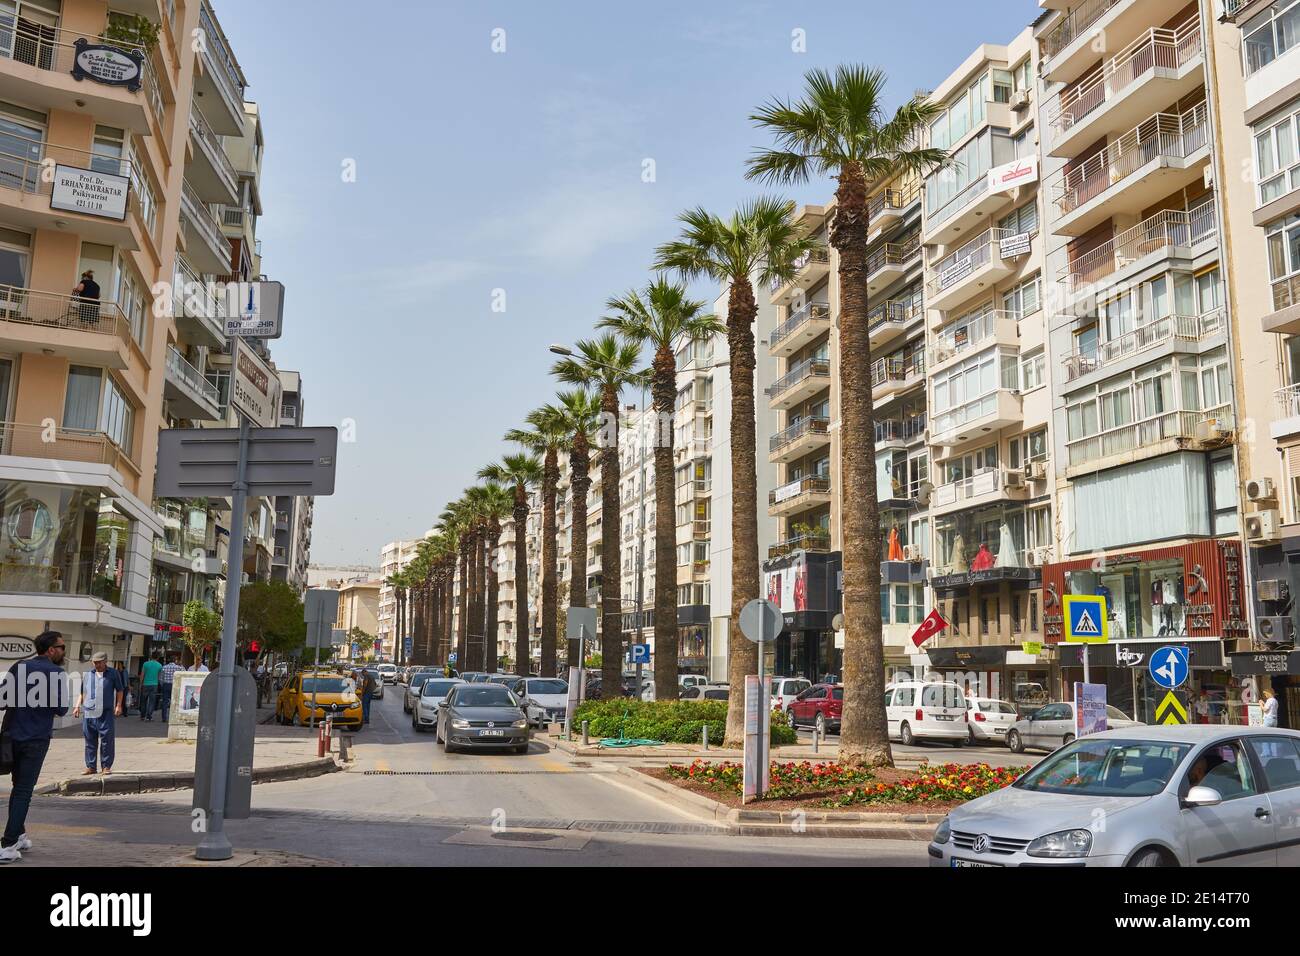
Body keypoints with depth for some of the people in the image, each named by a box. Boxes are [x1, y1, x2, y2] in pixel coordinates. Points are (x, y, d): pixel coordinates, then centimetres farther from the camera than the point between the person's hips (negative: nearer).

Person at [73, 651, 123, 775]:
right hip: (88, 713, 3)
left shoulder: (113, 673, 5)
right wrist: (78, 706, 7)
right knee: (90, 741, 7)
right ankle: (90, 766, 15)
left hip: (106, 713, -3)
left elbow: (120, 690, 8)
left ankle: (106, 766, 5)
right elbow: (82, 693, 19)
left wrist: (118, 705, -2)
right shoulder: (87, 674, 12)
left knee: (107, 740, -2)